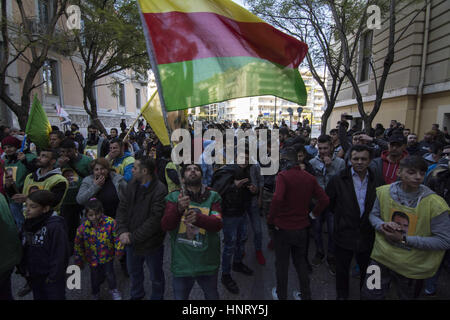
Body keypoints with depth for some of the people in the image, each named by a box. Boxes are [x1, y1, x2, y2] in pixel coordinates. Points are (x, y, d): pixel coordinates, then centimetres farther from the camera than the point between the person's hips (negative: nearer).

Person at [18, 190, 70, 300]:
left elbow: (59, 255, -22)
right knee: (38, 297, 24)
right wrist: (23, 268, 7)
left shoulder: (55, 226, -25)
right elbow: (23, 249, 10)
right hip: (33, 276, 7)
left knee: (55, 296, 10)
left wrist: (53, 277, -17)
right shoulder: (28, 224, -1)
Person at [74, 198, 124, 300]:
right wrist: (79, 261, 6)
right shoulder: (82, 228, -17)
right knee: (96, 277, 12)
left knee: (109, 273, 3)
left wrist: (119, 250, -5)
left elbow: (117, 237, -7)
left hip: (107, 255, -1)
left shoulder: (110, 222, -20)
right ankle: (95, 293, 43)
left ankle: (113, 290, 34)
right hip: (93, 259, 1)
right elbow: (78, 246, -2)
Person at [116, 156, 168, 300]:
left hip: (151, 243, -6)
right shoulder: (132, 184, -3)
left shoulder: (160, 190, -25)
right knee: (134, 272, 29)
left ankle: (157, 297, 45)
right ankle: (136, 295, 56)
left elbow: (155, 220, -25)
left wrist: (133, 237, -20)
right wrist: (122, 231, -12)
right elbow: (122, 208, 1)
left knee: (156, 277, 17)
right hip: (131, 241, 6)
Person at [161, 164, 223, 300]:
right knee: (180, 296, 20)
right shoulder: (174, 197, -4)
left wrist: (198, 218, -37)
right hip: (182, 264, 0)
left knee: (212, 296, 23)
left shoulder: (213, 197, -5)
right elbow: (166, 226, -15)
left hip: (208, 263, 1)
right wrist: (178, 209, -35)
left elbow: (217, 224, -17)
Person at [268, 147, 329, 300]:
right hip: (302, 227, 5)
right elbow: (324, 199, -1)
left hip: (283, 227, -4)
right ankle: (305, 295, 35)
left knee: (282, 264, 15)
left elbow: (277, 199, -32)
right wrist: (313, 214, 7)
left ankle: (281, 295, 33)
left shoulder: (283, 176, -18)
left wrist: (270, 220, -20)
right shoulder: (309, 177, -1)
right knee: (301, 262, 23)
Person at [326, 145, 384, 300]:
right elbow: (328, 202, 2)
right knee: (342, 269, 16)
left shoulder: (377, 182, -4)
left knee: (366, 269, 21)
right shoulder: (338, 180, -10)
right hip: (344, 233, -1)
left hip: (367, 234, 2)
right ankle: (342, 295, 40)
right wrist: (341, 215, 2)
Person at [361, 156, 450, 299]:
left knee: (407, 296, 25)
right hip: (382, 257, 2)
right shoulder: (384, 192, -9)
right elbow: (373, 215, 6)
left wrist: (404, 239, -22)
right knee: (368, 295, 13)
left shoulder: (434, 203, -19)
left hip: (413, 266, -2)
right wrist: (383, 225, -17)